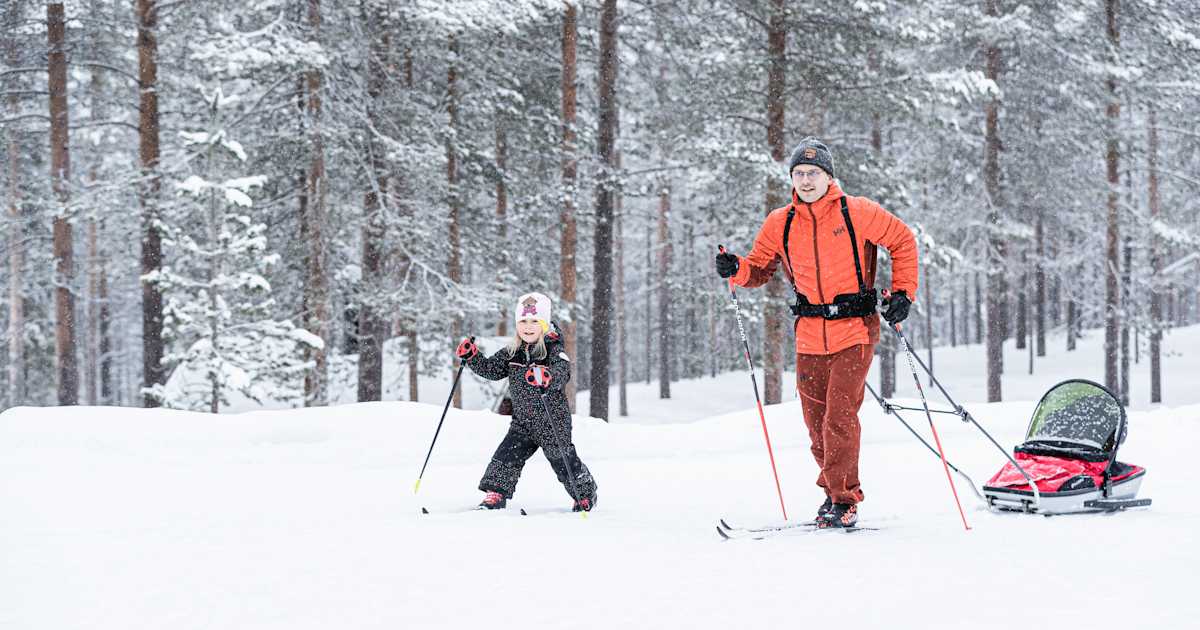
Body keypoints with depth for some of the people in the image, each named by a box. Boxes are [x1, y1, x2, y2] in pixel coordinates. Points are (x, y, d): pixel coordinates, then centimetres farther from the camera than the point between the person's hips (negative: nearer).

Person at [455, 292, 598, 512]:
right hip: (522, 421, 5)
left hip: (552, 421, -5)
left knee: (564, 462, 8)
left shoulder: (554, 351, -17)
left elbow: (562, 373, -35)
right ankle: (495, 496, -1)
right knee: (506, 456, -7)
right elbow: (490, 369, 9)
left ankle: (585, 494, 31)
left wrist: (546, 378, -58)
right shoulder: (511, 352, 3)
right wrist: (471, 357, -8)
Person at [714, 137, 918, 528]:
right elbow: (759, 268, 14)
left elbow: (903, 241, 5)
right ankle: (837, 491, 26)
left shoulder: (857, 213, -6)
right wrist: (736, 270, -9)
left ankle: (843, 502, -8)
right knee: (817, 421, 8)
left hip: (855, 332, -4)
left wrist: (903, 293, -3)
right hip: (810, 338, 4)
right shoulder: (780, 224, 4)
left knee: (840, 415, -13)